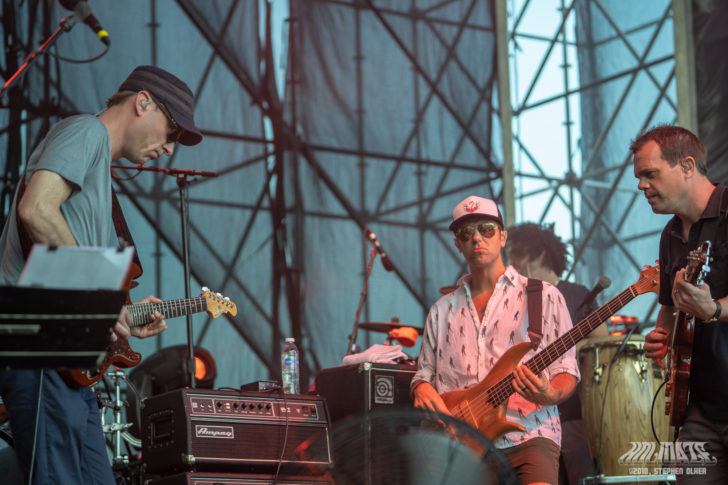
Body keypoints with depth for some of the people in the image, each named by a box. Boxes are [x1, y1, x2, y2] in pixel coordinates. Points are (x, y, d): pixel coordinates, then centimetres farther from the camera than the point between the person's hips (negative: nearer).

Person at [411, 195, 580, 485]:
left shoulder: (543, 296, 10)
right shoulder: (443, 310, 21)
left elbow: (565, 371, 5)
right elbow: (424, 371, 22)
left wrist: (550, 395, -17)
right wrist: (422, 389, -2)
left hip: (526, 436, -2)